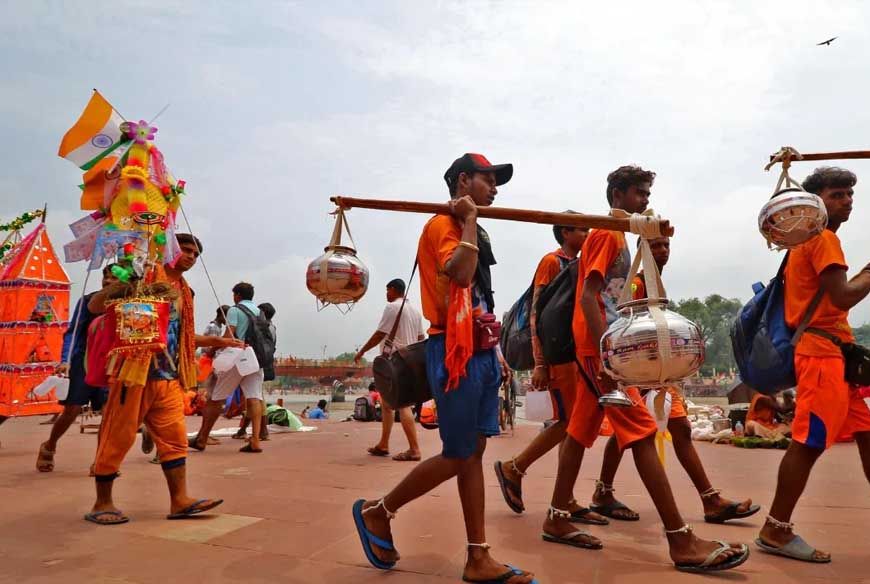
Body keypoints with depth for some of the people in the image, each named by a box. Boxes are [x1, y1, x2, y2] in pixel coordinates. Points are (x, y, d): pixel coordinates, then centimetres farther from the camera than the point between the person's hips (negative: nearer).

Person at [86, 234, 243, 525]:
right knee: (118, 436, 2)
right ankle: (102, 504, 15)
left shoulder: (184, 291, 18)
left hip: (168, 377, 8)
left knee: (174, 437, 4)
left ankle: (179, 500, 8)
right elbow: (94, 305, -9)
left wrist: (214, 341, 20)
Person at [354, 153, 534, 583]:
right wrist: (470, 220, -16)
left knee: (474, 454, 8)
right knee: (457, 457, -2)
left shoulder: (473, 232, 20)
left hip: (480, 353, 9)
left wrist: (495, 351, 16)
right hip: (456, 354, -9)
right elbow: (460, 274, -28)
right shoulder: (442, 225, -8)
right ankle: (377, 512, 17)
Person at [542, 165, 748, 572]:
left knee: (581, 431, 10)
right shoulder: (607, 233, -8)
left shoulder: (614, 235, 21)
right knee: (643, 433, -10)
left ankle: (557, 520, 18)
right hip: (598, 347, -10)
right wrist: (606, 353, -25)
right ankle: (682, 542, -6)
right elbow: (588, 297, -18)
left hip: (597, 347, 10)